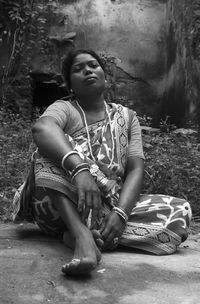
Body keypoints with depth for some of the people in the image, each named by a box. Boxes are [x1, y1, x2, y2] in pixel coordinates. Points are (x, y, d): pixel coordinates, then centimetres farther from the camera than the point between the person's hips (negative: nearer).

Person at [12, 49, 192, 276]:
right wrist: (79, 168, -45)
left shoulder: (126, 117, 10)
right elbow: (42, 128, -25)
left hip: (113, 208, 3)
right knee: (55, 147, -24)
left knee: (181, 211, -17)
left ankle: (80, 233, -29)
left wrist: (120, 213, -23)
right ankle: (83, 237, -43)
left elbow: (135, 170, -3)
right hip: (62, 207, -2)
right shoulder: (64, 109, 1)